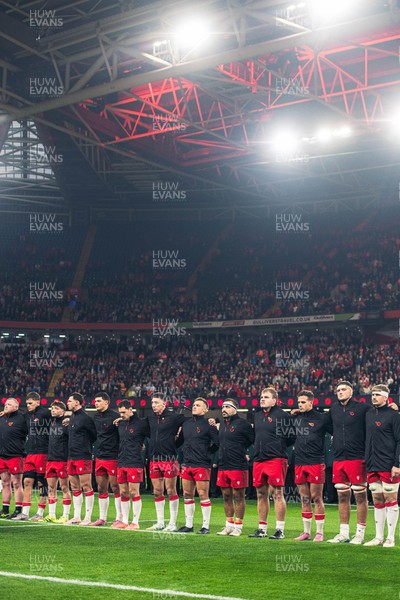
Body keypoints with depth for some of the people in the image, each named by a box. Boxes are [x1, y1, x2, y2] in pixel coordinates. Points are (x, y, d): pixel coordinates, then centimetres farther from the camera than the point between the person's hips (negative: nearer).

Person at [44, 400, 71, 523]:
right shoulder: (52, 421, 10)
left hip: (62, 460, -7)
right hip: (50, 459, 7)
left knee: (64, 488, -1)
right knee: (51, 488, 9)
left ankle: (65, 516, 3)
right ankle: (51, 515, 15)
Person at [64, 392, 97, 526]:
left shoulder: (85, 418, -11)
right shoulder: (72, 417, 16)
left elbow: (95, 435, -5)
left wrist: (87, 448, 2)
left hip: (83, 457, -9)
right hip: (71, 457, 9)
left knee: (86, 486, -4)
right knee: (75, 487, 11)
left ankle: (88, 517, -1)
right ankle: (76, 517, 16)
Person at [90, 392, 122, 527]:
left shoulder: (115, 416, -12)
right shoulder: (96, 417, 11)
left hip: (112, 458, -7)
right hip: (99, 457, 7)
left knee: (115, 487, -3)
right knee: (101, 488, 10)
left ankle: (119, 518, 4)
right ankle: (102, 518, 18)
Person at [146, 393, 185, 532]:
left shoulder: (173, 417, -7)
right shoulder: (151, 418, 12)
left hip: (169, 459, -6)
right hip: (154, 459, 6)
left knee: (171, 491, -2)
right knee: (157, 492, 10)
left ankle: (173, 524, 5)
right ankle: (160, 523, 19)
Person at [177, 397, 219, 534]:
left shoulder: (208, 425, -6)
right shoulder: (186, 423, 13)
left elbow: (217, 443, -7)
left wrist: (206, 453, -4)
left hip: (202, 465, -7)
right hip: (187, 464, 7)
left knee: (203, 495, -5)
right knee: (187, 494, 10)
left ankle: (206, 526, 2)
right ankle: (188, 525, 18)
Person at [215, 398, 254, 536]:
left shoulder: (242, 424, -8)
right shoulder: (222, 425, 14)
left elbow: (254, 441, -5)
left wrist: (247, 454, 0)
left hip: (238, 467, -7)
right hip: (223, 467, 7)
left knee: (238, 497, 0)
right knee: (226, 496, 11)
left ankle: (238, 526, 6)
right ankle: (229, 525, 20)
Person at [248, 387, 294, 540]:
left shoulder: (282, 415, -6)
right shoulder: (257, 416, 17)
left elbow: (290, 437, -8)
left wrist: (277, 445, -8)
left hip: (275, 459, -7)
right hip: (259, 459, 7)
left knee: (277, 493, -5)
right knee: (261, 494, 10)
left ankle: (280, 529, 0)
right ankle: (262, 529, 17)